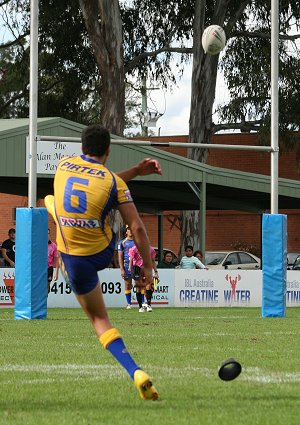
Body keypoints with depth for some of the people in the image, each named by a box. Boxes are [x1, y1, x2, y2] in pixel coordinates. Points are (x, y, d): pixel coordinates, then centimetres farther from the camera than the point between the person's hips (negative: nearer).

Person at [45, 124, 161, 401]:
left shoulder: (63, 166, -3)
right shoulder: (114, 181, -12)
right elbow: (137, 227, -15)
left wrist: (136, 171, 17)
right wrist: (148, 267, -6)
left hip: (75, 260, -2)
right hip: (105, 252, 2)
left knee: (99, 319, 17)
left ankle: (135, 371, 4)